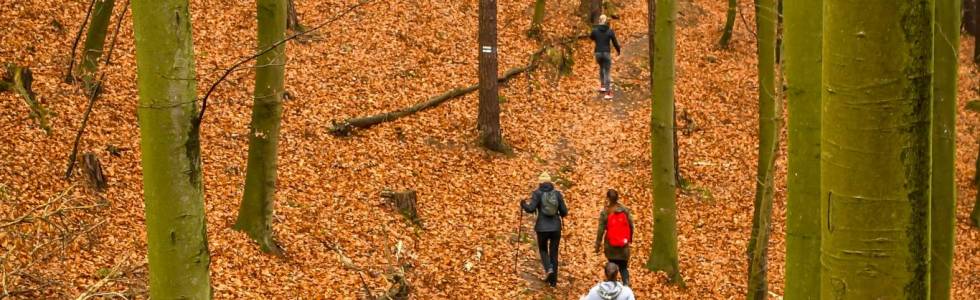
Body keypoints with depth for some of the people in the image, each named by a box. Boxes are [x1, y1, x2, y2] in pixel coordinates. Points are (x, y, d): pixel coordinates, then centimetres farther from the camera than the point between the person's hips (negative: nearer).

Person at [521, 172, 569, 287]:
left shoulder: (537, 193, -4)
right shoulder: (557, 193, 2)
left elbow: (531, 209, -14)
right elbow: (564, 212, 2)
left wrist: (523, 205, 6)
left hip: (542, 228, -2)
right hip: (556, 227, 2)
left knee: (543, 249, 20)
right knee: (554, 252, 12)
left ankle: (548, 269, -5)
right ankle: (553, 279, 15)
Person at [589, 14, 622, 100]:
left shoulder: (595, 30, -5)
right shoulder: (610, 31, -8)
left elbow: (591, 37, 16)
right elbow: (615, 42, 0)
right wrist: (618, 50, 18)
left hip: (598, 53, 2)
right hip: (606, 53, -2)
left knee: (601, 67, 30)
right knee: (607, 72, 2)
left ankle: (602, 86, 30)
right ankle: (608, 92, -4)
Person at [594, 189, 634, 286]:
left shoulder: (604, 212, -11)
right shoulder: (625, 210, -4)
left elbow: (601, 230, -9)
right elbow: (631, 225, 2)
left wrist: (597, 245, 1)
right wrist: (630, 239, 19)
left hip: (610, 245, -1)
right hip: (624, 245, 1)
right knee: (623, 267, 10)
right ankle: (626, 284, -12)